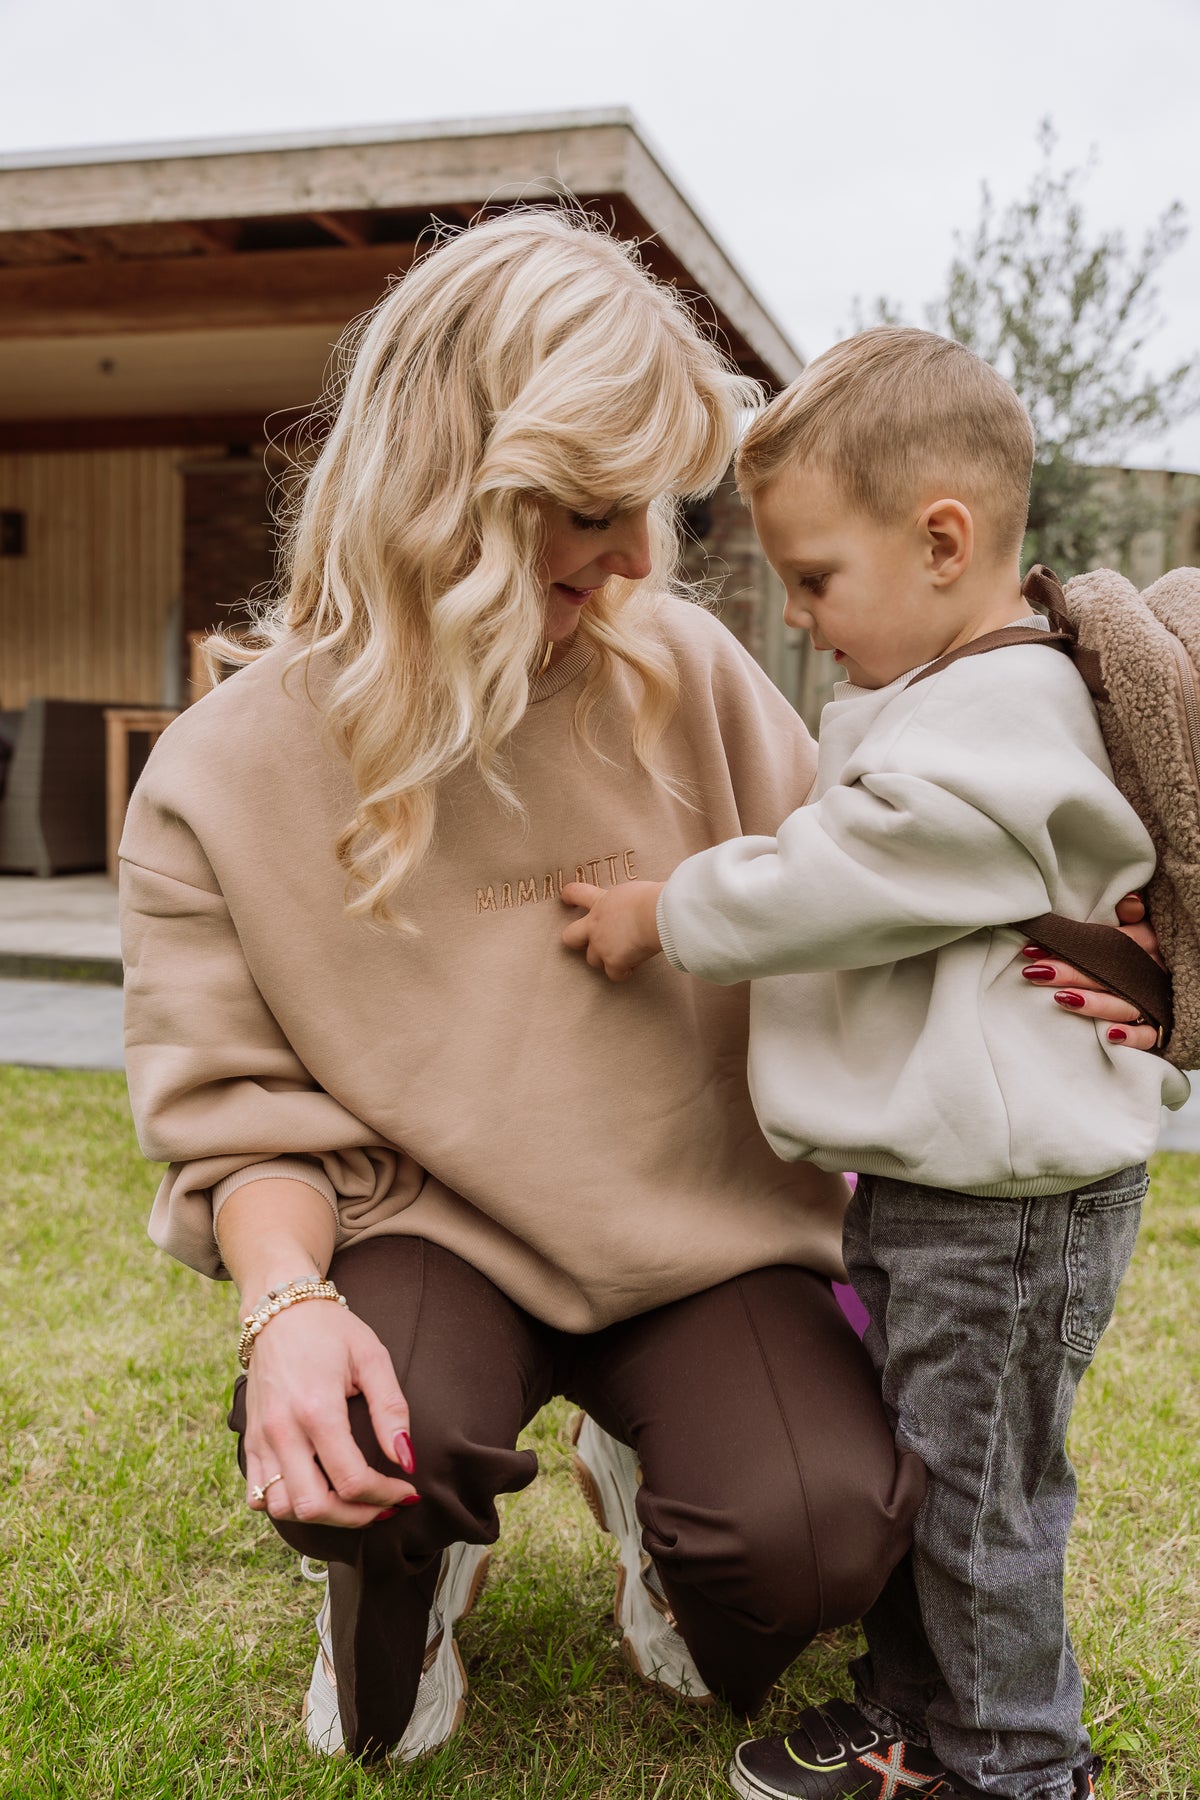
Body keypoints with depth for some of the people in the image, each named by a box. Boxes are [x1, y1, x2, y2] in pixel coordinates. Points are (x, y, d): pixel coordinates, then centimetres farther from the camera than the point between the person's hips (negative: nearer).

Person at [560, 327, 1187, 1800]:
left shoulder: (1003, 727, -22)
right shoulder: (929, 703, 11)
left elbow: (831, 882, -22)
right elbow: (845, 869, 23)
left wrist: (662, 916, -9)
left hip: (1008, 1209, -10)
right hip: (916, 1179, 10)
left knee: (979, 1495, 6)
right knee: (903, 1463, 21)